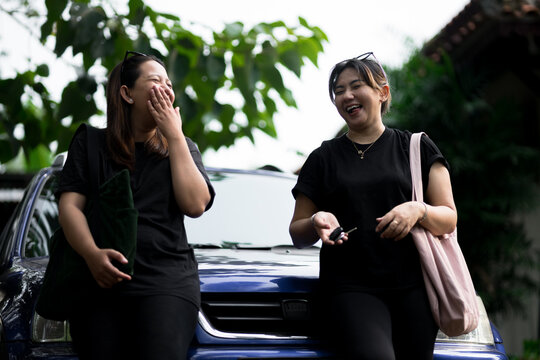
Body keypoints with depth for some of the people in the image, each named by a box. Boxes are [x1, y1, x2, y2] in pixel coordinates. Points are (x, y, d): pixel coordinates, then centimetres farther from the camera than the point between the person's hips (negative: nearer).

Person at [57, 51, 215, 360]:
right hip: (100, 279, 0)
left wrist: (175, 136, 0)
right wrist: (91, 253, -18)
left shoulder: (181, 147, 17)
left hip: (167, 279, 0)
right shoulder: (90, 144, 12)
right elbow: (70, 205, 1)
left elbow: (195, 205, 0)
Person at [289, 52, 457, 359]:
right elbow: (297, 234, 14)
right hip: (351, 289, -1)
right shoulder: (323, 158, 15)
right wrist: (317, 223, -8)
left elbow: (449, 220, 10)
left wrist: (418, 211, -11)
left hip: (413, 288, 2)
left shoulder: (417, 148, 13)